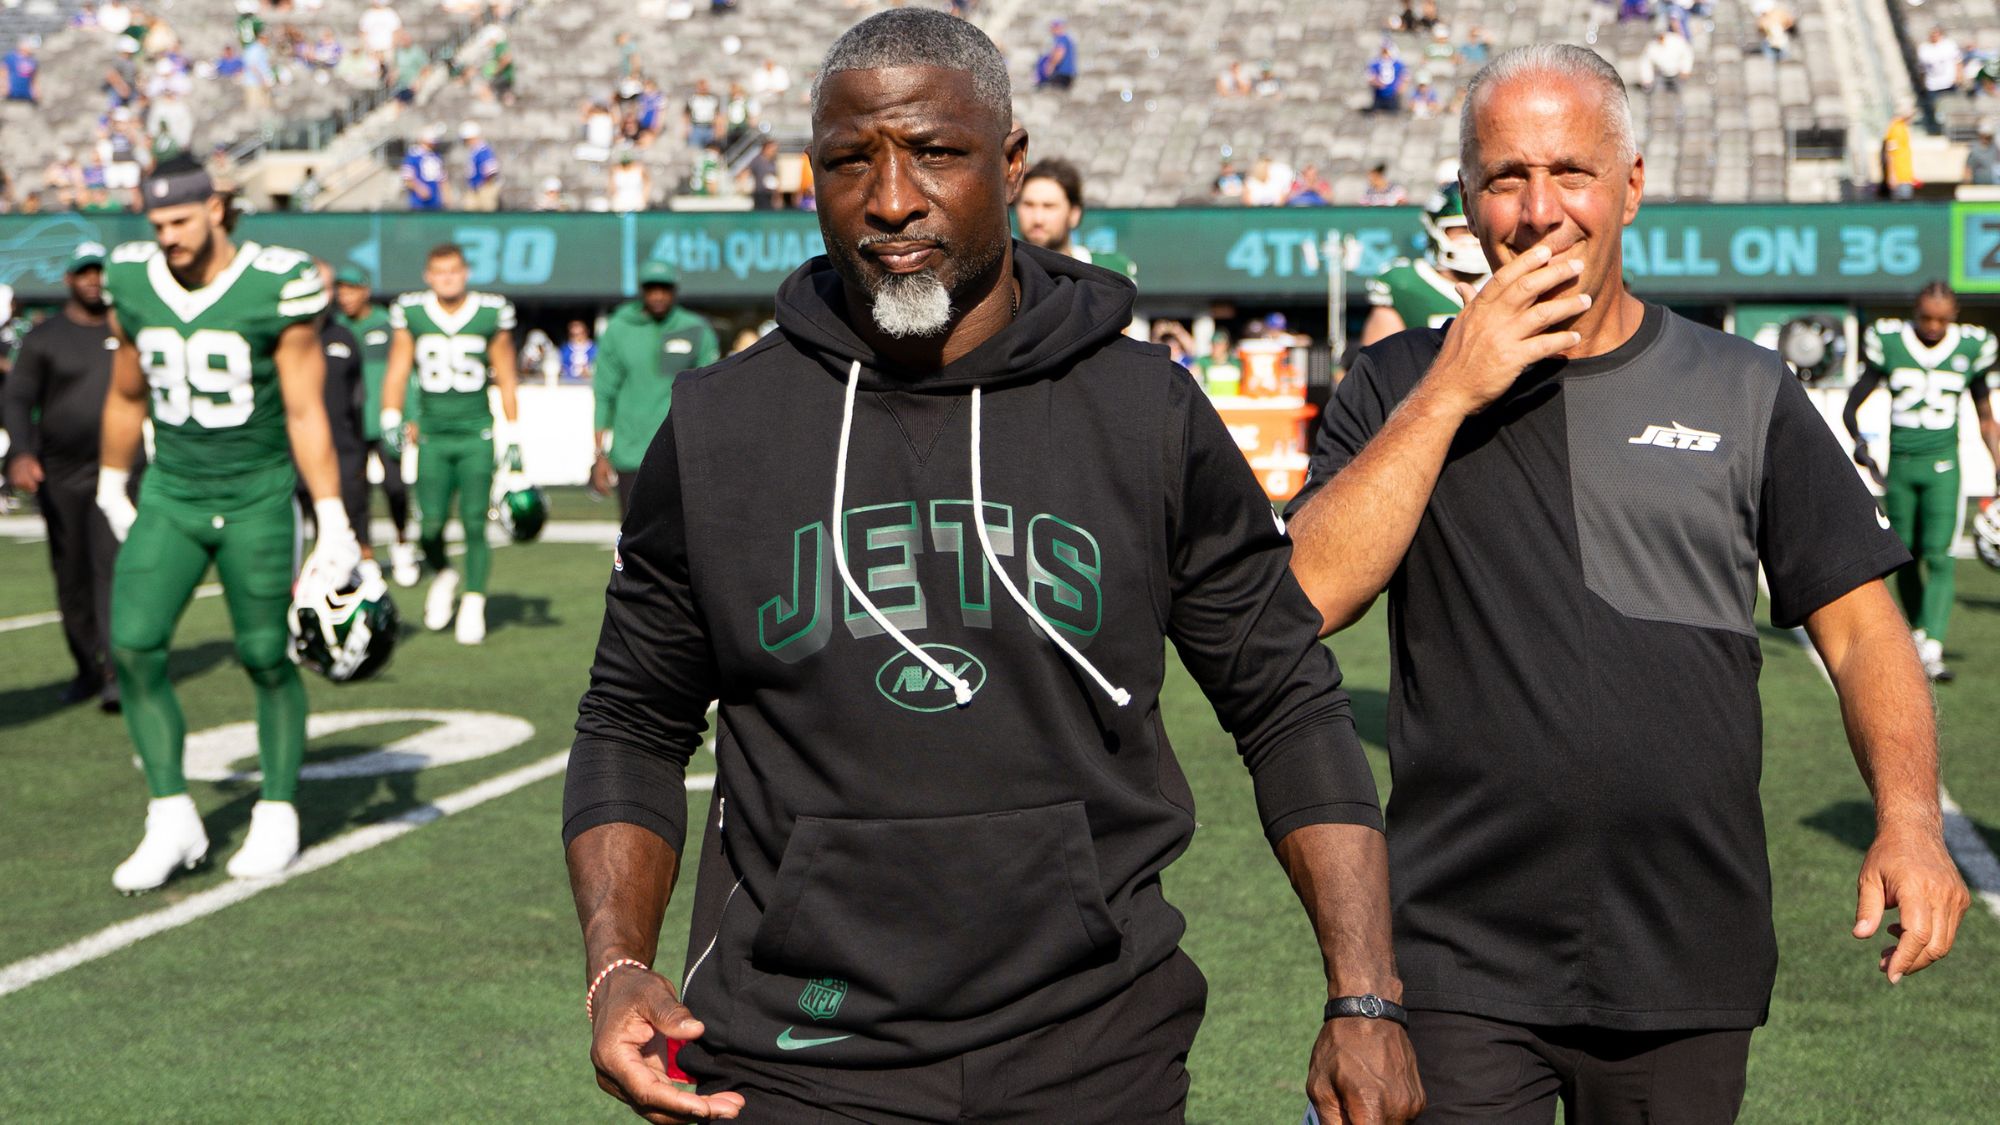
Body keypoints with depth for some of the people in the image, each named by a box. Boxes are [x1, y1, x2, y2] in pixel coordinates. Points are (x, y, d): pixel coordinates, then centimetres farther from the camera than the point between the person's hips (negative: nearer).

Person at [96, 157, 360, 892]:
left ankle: (277, 817, 20)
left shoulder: (279, 286, -12)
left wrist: (334, 524, -11)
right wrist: (112, 489, 22)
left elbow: (304, 412, -9)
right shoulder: (131, 284, 1)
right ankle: (172, 821, 1)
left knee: (267, 658, 3)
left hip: (257, 498, -4)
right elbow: (126, 397, 15)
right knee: (132, 646, -9)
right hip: (170, 495, 4)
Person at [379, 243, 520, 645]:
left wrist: (512, 437, 6)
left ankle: (473, 604, 6)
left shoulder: (492, 314, 2)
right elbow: (397, 371, 3)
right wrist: (391, 417, -12)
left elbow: (505, 379, 7)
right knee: (431, 524, -7)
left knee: (474, 522, -5)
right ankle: (443, 575, 24)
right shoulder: (410, 314, 3)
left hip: (477, 435, -1)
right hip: (433, 435, 1)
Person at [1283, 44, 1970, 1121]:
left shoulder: (1745, 394, 5)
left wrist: (1908, 817, -11)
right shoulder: (1396, 387, 4)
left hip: (1692, 967, 2)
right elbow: (1306, 600, -11)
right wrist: (1450, 391, -14)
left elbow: (1859, 627, 5)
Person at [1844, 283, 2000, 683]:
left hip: (1942, 467, -1)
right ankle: (1917, 632, 26)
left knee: (1938, 557, -13)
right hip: (1899, 465, 1)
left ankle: (1932, 651, -18)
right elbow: (1852, 406, 3)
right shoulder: (1889, 344, -1)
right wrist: (1857, 440, -15)